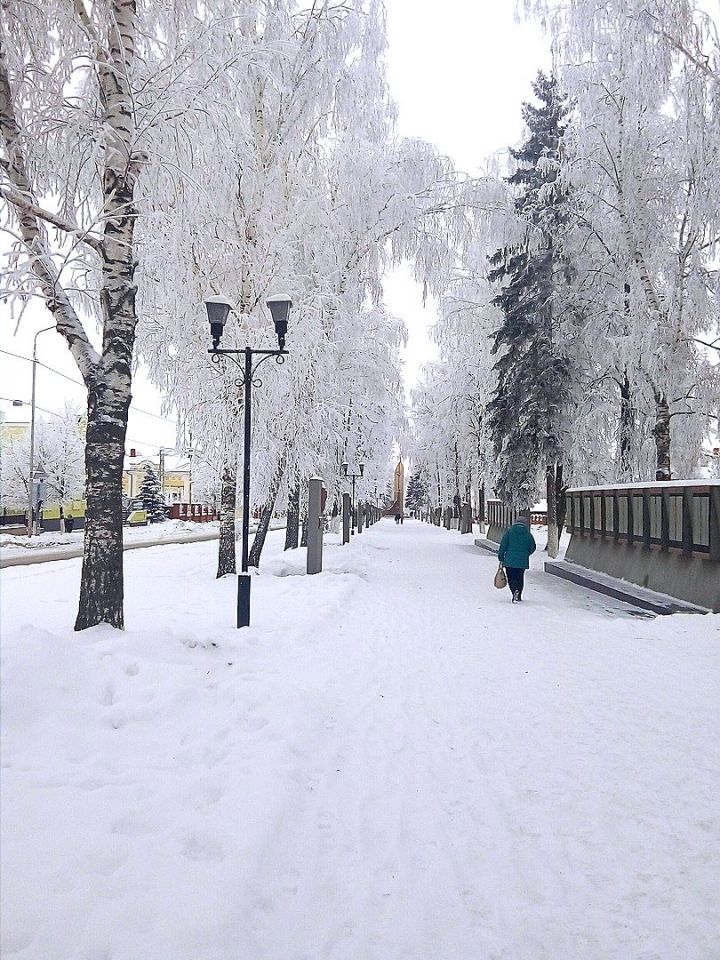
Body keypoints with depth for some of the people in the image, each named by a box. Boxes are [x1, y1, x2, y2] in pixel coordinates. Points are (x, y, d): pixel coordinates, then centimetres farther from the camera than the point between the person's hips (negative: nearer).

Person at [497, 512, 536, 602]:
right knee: (520, 578, 14)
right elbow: (532, 548, 9)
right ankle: (518, 596, 18)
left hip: (510, 560, -2)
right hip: (522, 561, 2)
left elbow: (503, 545, -3)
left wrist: (500, 557, 5)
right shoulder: (528, 534, 2)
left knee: (511, 578, 3)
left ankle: (515, 590, -22)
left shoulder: (509, 531, -2)